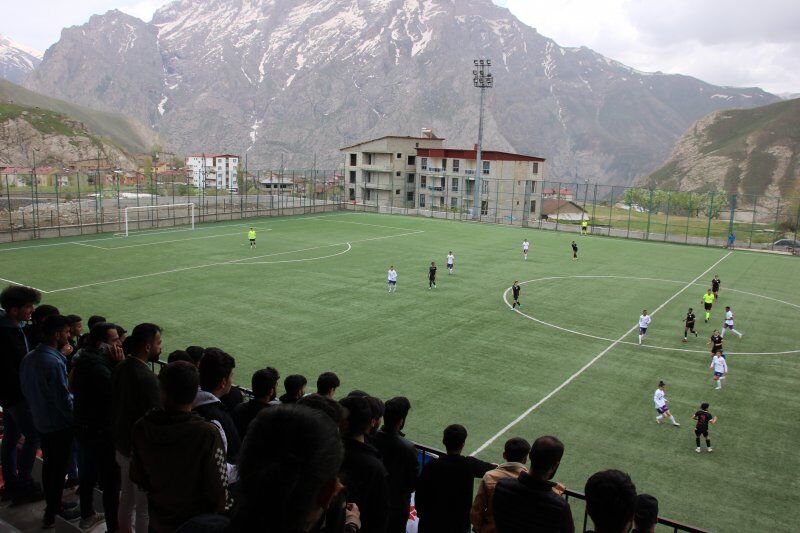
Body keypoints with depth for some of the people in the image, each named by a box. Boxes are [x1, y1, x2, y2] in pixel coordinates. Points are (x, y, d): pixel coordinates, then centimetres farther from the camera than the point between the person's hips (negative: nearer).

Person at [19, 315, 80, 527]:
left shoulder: (28, 358, -1)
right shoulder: (54, 362, -27)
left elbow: (24, 389, 10)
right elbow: (63, 398, -22)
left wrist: (35, 409, 19)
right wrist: (76, 419, -8)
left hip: (39, 421, 8)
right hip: (59, 425, -8)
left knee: (48, 464, 20)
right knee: (59, 469, 7)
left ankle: (51, 507, 32)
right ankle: (54, 512, 18)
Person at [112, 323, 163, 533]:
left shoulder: (120, 368, 0)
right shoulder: (147, 378, -27)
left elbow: (115, 406, 9)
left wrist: (119, 437, 19)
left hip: (122, 444, 9)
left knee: (126, 499, 24)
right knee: (145, 507, 7)